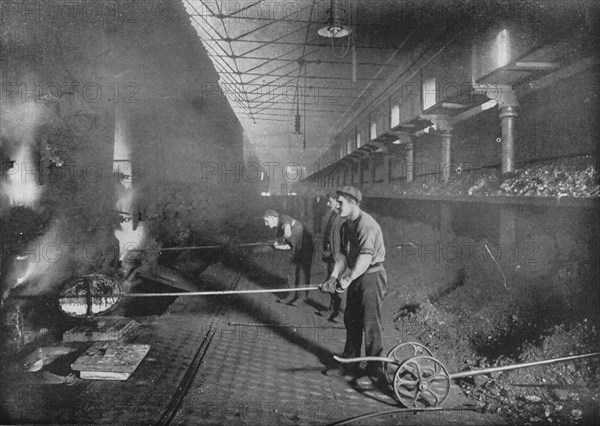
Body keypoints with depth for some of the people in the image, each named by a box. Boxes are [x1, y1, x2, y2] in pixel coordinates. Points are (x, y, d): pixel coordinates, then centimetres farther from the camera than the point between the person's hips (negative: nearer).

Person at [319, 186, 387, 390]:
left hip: (371, 276, -9)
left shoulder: (367, 225, -20)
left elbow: (366, 258, -29)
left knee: (370, 324, -2)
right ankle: (349, 365, 29)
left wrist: (347, 279, -31)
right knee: (351, 321, 15)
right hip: (355, 276, 9)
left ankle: (375, 373, 12)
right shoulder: (346, 226, 9)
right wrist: (333, 277, -1)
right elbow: (344, 255, 10)